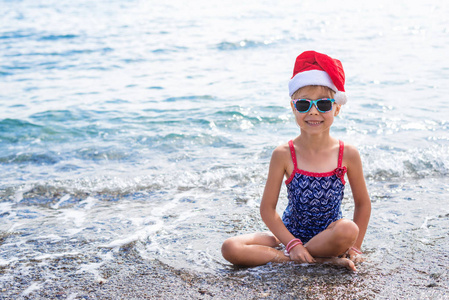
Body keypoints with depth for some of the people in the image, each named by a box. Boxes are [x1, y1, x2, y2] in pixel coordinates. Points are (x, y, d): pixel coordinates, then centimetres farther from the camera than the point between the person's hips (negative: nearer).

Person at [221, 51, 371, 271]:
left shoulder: (347, 154, -6)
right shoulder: (284, 155, -8)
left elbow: (363, 204, 4)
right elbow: (268, 208, -6)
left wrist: (354, 247, -3)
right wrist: (292, 244, -16)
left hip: (329, 237, -1)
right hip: (290, 234, 1)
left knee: (348, 229, -36)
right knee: (231, 249, -22)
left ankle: (285, 257, -15)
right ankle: (321, 259, -20)